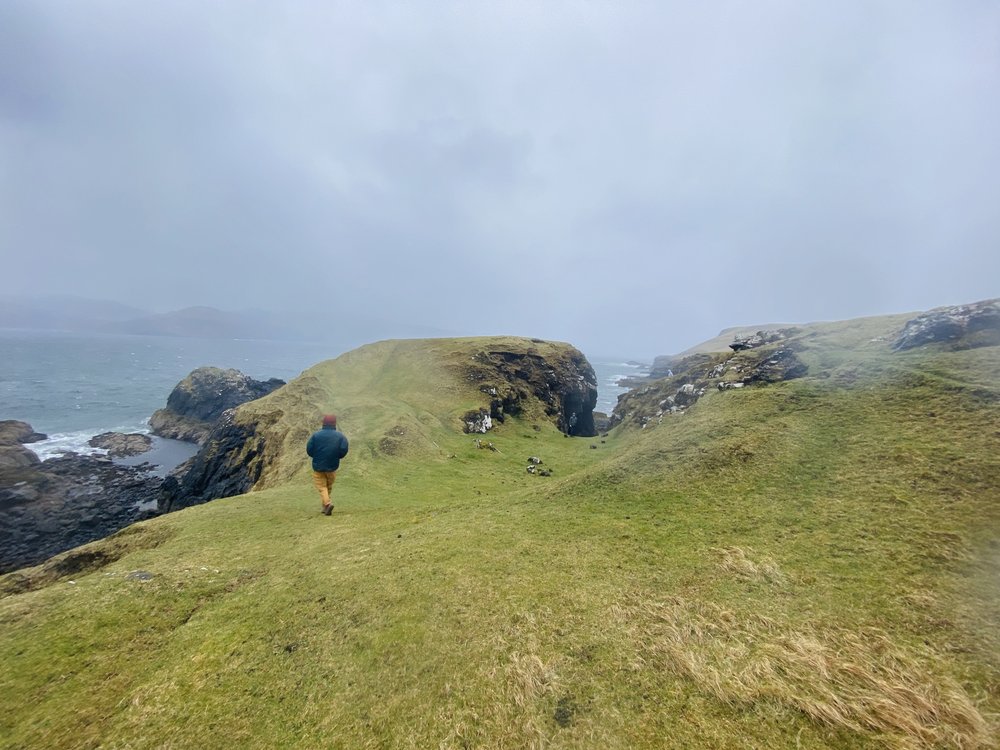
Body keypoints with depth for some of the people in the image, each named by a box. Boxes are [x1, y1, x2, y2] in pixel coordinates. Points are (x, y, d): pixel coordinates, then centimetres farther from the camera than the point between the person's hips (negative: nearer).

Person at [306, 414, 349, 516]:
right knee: (329, 486, 20)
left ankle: (327, 503, -14)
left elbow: (309, 449, -6)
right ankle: (325, 507, 27)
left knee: (321, 486, 7)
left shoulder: (316, 435, -9)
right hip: (332, 466, 2)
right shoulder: (340, 435, -8)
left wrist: (317, 457, 13)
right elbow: (344, 450, -13)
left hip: (318, 466, -2)